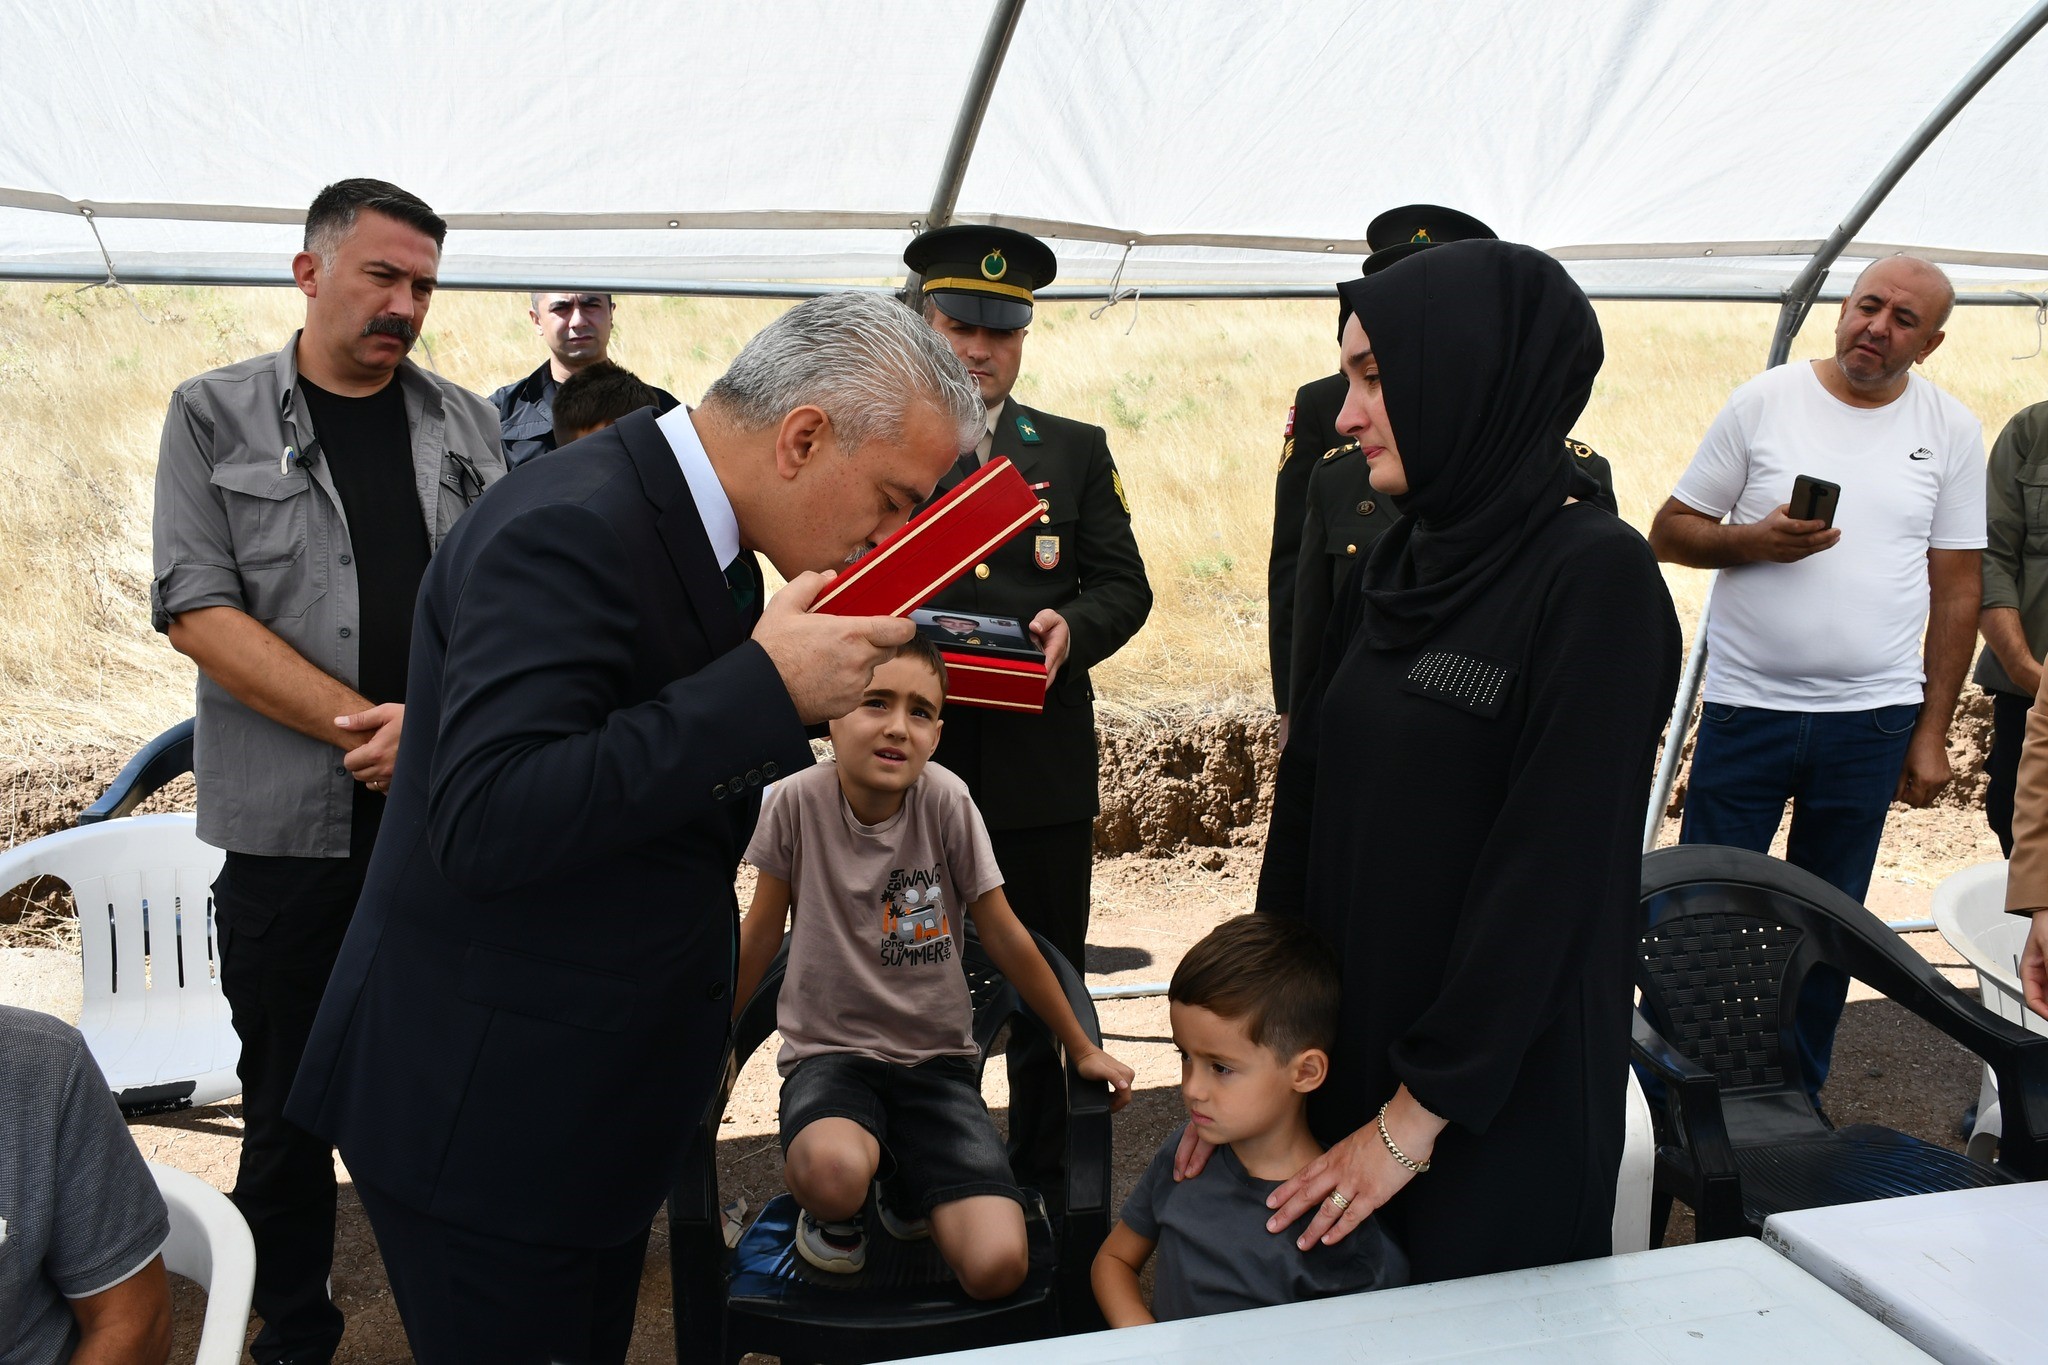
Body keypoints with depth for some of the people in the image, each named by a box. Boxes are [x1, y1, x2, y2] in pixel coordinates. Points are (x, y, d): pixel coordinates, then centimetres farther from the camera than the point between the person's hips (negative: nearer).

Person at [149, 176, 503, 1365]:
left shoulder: (465, 424, 10)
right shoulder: (215, 418, 3)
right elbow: (198, 610, -7)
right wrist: (366, 727, -15)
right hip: (291, 823, -2)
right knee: (290, 1098, 9)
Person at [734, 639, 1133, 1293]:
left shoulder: (945, 799, -12)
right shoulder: (797, 801, -13)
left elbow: (1004, 936, -1)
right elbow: (761, 931, 2)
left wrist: (1083, 1049, 7)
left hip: (937, 1060, 1)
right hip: (829, 1052, -1)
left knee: (998, 1267, -17)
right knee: (834, 1169, -36)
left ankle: (910, 1187, 18)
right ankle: (836, 1210, 3)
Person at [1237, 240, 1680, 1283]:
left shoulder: (1598, 578, -17)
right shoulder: (1403, 560, 5)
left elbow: (1550, 870, -20)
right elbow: (1307, 798, 3)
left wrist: (1419, 1113, -18)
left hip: (1500, 1098, -6)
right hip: (1339, 1041, 7)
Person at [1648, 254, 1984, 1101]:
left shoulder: (1952, 433, 4)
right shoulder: (1763, 404, 0)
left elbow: (1957, 589, 6)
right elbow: (1669, 532, 1)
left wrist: (1932, 733, 3)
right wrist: (1757, 540, -18)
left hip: (1873, 719, 2)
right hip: (1747, 706, -2)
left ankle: (1794, 1102, 28)